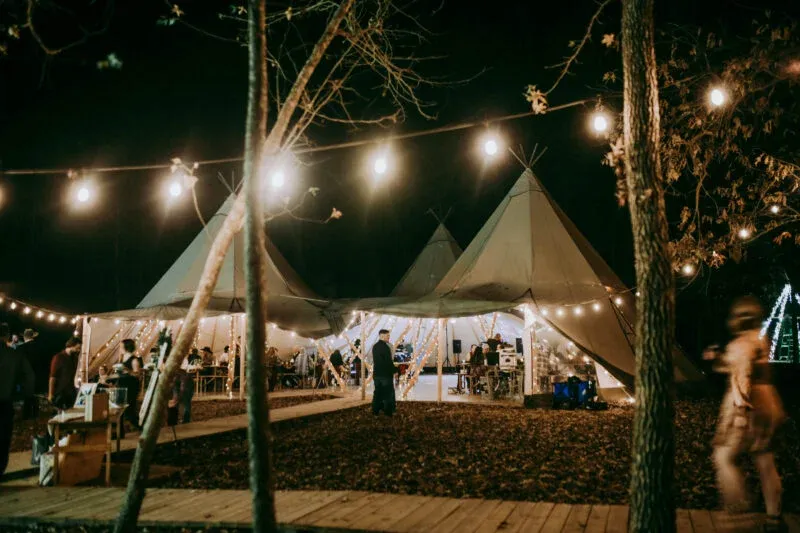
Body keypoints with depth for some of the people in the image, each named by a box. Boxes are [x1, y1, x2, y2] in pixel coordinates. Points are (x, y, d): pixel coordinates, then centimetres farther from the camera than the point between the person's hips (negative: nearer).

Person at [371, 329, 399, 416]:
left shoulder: (375, 346, 10)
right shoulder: (385, 346, -17)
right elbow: (389, 361, -19)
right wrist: (395, 370, -7)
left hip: (377, 373, 8)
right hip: (386, 373, -8)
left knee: (377, 392, 13)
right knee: (388, 393, 1)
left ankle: (375, 410, 14)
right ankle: (388, 411, 4)